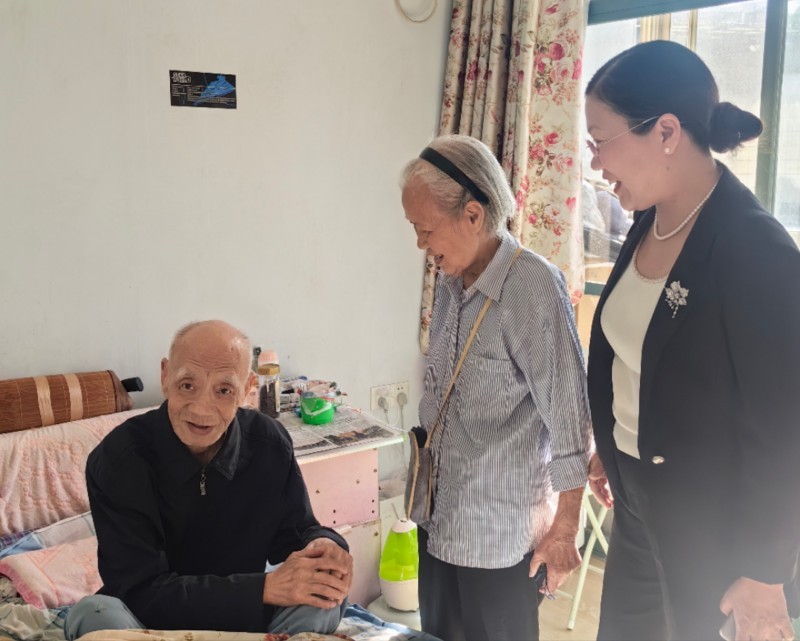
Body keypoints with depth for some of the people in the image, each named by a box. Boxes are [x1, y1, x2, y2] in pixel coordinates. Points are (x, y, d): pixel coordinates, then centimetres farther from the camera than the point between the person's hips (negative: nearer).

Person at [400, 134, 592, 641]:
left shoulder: (534, 286, -21)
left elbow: (569, 416, -18)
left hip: (502, 534, -7)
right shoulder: (451, 282, 3)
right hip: (440, 515, 7)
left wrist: (566, 529, -12)